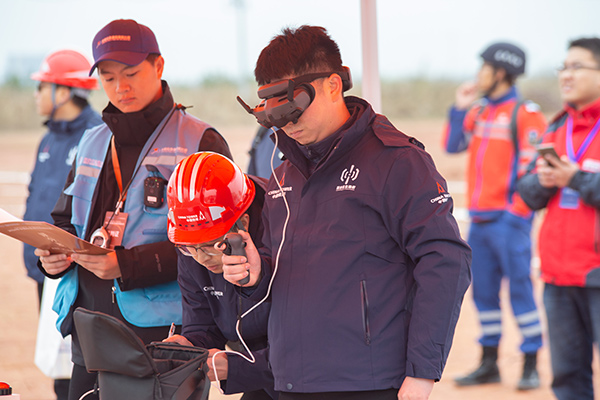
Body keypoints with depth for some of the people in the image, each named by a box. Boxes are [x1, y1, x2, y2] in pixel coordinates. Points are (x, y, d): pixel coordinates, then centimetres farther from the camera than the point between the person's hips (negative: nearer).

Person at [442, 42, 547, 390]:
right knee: (483, 292, 11)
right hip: (479, 218, 8)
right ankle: (489, 364, 19)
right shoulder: (479, 112, 15)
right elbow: (453, 145, 18)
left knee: (520, 289, -6)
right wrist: (460, 108, 9)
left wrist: (518, 211, -18)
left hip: (509, 219, -8)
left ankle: (531, 365, 0)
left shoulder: (525, 113, -8)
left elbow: (533, 166, -14)